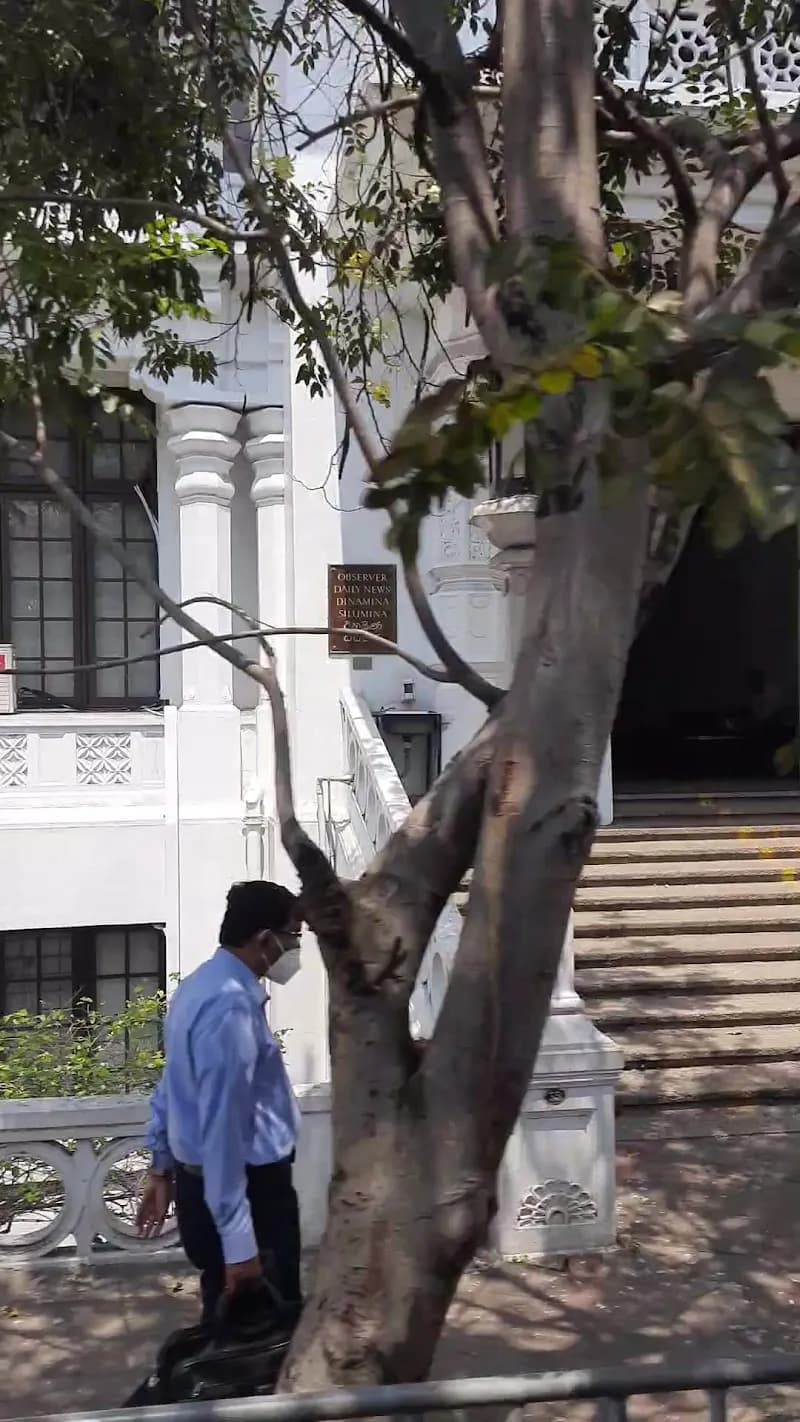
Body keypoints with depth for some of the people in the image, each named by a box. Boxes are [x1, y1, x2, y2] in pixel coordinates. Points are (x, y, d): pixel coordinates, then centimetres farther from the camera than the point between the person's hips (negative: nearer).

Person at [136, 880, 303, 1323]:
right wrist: (237, 1240, -25)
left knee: (232, 1319, 20)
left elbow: (174, 1083, 16)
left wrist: (162, 1167, 24)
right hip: (246, 1189, -10)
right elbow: (222, 1126, -27)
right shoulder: (230, 1007, -25)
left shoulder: (202, 985, 8)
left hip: (203, 1181, 10)